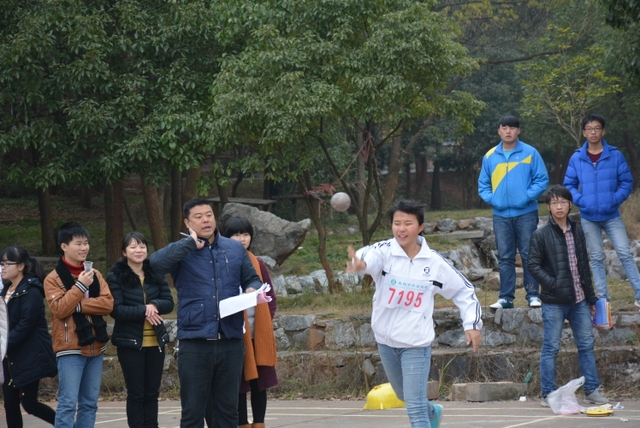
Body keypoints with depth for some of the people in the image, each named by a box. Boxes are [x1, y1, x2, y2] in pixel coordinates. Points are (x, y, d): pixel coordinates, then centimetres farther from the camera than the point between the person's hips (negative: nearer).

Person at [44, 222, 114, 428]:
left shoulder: (94, 274, 11)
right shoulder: (54, 278, -4)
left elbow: (108, 304, 0)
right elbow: (59, 309, -15)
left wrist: (79, 305, -11)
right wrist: (80, 286, -16)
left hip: (95, 347, 5)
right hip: (70, 349, -5)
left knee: (90, 403, 9)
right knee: (68, 403, -9)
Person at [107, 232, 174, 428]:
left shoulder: (156, 273, 7)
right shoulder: (115, 276, -6)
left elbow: (169, 302, 3)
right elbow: (116, 310, -13)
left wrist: (154, 305, -17)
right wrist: (144, 311, -20)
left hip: (155, 342, 4)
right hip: (130, 342, -4)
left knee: (152, 393, 8)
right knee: (136, 393, 0)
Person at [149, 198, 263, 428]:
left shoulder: (235, 249, 11)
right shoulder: (182, 252, 0)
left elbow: (252, 279, 19)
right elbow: (157, 262, -20)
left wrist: (252, 290, -4)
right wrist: (192, 243, -17)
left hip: (231, 341, 3)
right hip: (195, 342, -3)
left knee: (228, 408, 10)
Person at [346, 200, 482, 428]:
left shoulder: (435, 262, -10)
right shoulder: (384, 252, -14)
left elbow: (464, 291, 4)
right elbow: (370, 256, -39)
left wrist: (472, 323, -6)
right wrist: (360, 263, -63)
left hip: (416, 343, -3)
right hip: (386, 340, 3)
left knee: (415, 407, -11)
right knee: (405, 396, 25)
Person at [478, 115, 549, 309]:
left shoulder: (530, 153, -1)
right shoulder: (490, 156, 7)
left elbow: (542, 180, -2)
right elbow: (483, 184, 13)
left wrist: (528, 196, -14)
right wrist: (491, 198, -5)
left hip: (526, 213, -3)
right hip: (501, 215, 3)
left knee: (529, 255, -1)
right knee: (505, 257, 6)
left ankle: (533, 294, 4)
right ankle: (506, 297, 9)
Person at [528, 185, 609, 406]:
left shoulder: (577, 232, 11)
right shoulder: (541, 235, -5)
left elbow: (584, 266, 16)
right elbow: (533, 266, -6)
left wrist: (591, 296, 15)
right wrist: (552, 284, -18)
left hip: (579, 301, 5)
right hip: (554, 302, -5)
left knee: (586, 344, 8)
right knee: (551, 348, -1)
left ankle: (592, 390, 16)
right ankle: (548, 394, 5)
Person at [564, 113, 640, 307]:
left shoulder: (615, 156, -3)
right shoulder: (576, 158, 0)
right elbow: (569, 185, 5)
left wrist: (615, 200, -13)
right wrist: (580, 201, -11)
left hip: (611, 215, -1)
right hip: (588, 217, 1)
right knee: (596, 258, 7)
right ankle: (602, 296, 13)